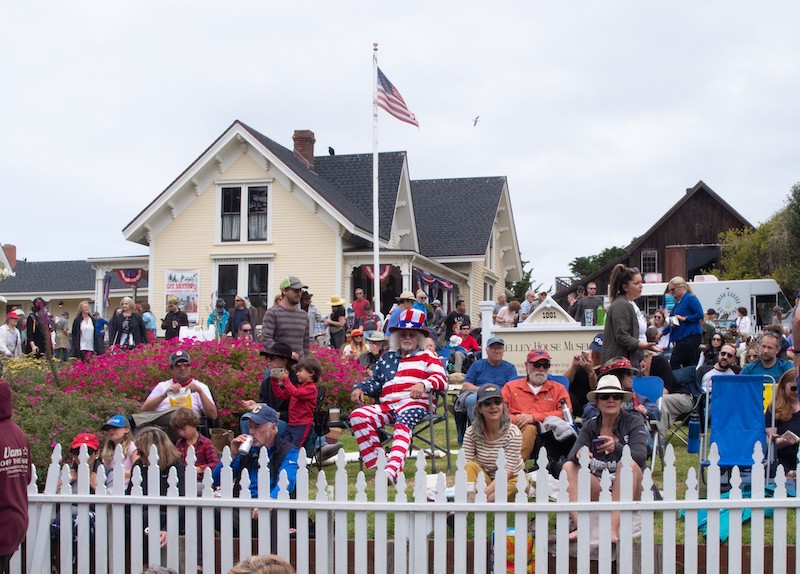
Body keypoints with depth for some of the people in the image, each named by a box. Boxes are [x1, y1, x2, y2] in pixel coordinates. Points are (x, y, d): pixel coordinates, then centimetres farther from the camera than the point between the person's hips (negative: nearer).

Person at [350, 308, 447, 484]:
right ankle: (376, 465, -28)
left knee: (403, 424, -38)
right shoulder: (387, 358, 29)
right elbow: (375, 382, 31)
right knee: (358, 416, -23)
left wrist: (423, 384, -20)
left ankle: (392, 471, -56)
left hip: (414, 405, -4)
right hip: (387, 406, 4)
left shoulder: (427, 358, 17)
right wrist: (360, 388, 8)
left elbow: (442, 380, 2)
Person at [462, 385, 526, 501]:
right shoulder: (472, 433, -10)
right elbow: (465, 465, -15)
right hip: (485, 479, 2)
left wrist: (485, 493, -35)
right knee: (471, 466, -26)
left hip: (510, 480, -2)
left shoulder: (513, 433, -18)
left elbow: (506, 471, -23)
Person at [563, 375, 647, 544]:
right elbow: (572, 455, -8)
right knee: (568, 467, -17)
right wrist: (579, 454, -33)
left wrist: (617, 448, -39)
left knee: (628, 464, -31)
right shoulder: (590, 427, 7)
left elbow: (641, 456, -19)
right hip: (598, 490, 3)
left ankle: (613, 528, -41)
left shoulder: (633, 422, -2)